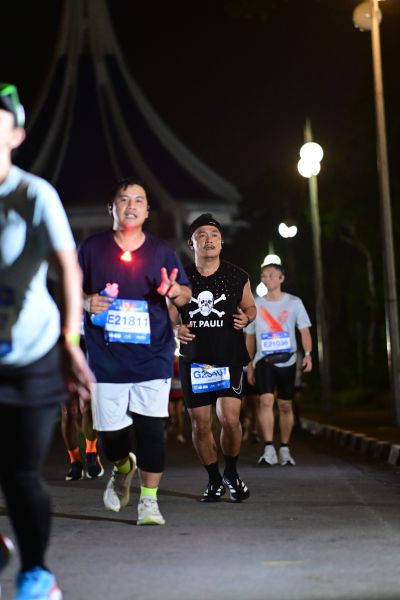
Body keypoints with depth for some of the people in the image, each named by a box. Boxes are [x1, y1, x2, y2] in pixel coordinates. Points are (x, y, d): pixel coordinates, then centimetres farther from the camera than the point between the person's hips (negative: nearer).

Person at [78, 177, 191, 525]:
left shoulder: (162, 251, 6)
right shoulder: (92, 248, 4)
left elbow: (186, 296, 11)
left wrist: (175, 292, -12)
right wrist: (86, 301, -11)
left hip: (153, 356, 0)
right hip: (107, 358, 0)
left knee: (152, 429, -6)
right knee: (110, 431, 3)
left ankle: (149, 501, 6)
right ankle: (122, 468, 37)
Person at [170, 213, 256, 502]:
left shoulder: (237, 277, 2)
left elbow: (251, 307, 15)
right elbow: (169, 316, 10)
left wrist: (246, 318, -9)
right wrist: (176, 330, -13)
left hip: (230, 358, -1)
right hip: (194, 360, 1)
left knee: (230, 419, -13)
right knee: (201, 424, 3)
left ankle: (232, 473, 14)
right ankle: (214, 479, 24)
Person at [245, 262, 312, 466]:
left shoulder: (294, 302, 4)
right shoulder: (255, 305, 9)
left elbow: (304, 330, 0)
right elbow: (250, 336, 16)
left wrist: (308, 354, -15)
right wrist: (250, 363, 12)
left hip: (287, 360, 0)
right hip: (264, 360, 0)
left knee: (285, 405, 5)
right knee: (266, 400, -17)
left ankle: (284, 449, 17)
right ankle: (269, 449, -22)